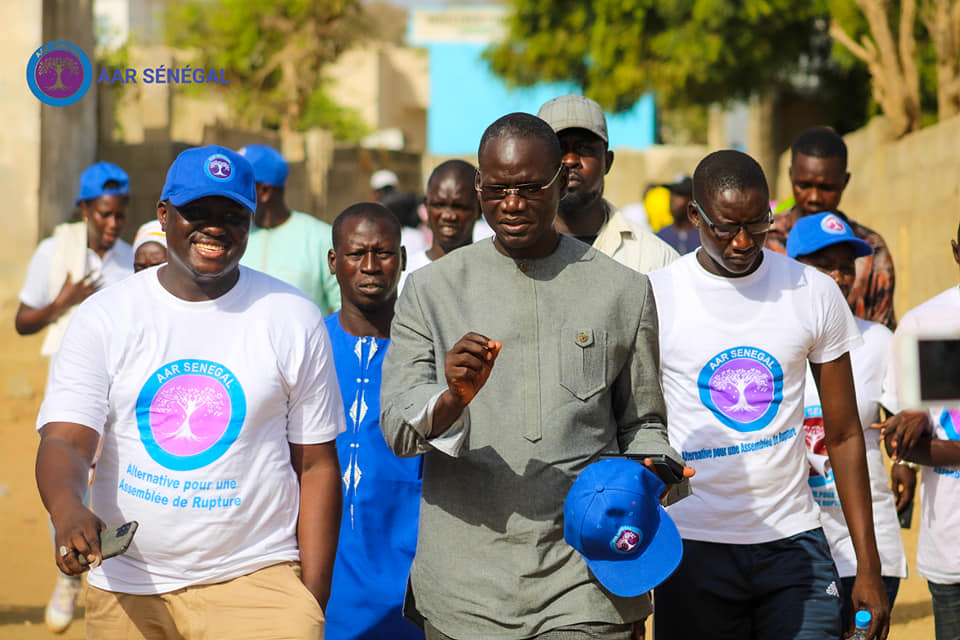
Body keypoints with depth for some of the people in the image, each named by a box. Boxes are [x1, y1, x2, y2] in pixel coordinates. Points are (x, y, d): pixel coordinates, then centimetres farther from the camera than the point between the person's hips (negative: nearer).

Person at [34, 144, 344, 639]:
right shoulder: (104, 317, 2)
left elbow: (316, 466, 4)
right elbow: (63, 441, -7)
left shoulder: (294, 320, 2)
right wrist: (68, 510, -30)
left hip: (256, 578, -1)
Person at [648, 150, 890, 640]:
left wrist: (868, 568, 4)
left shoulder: (815, 294, 4)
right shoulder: (655, 298, -2)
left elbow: (844, 435, 8)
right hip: (694, 546, -1)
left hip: (794, 541, 1)